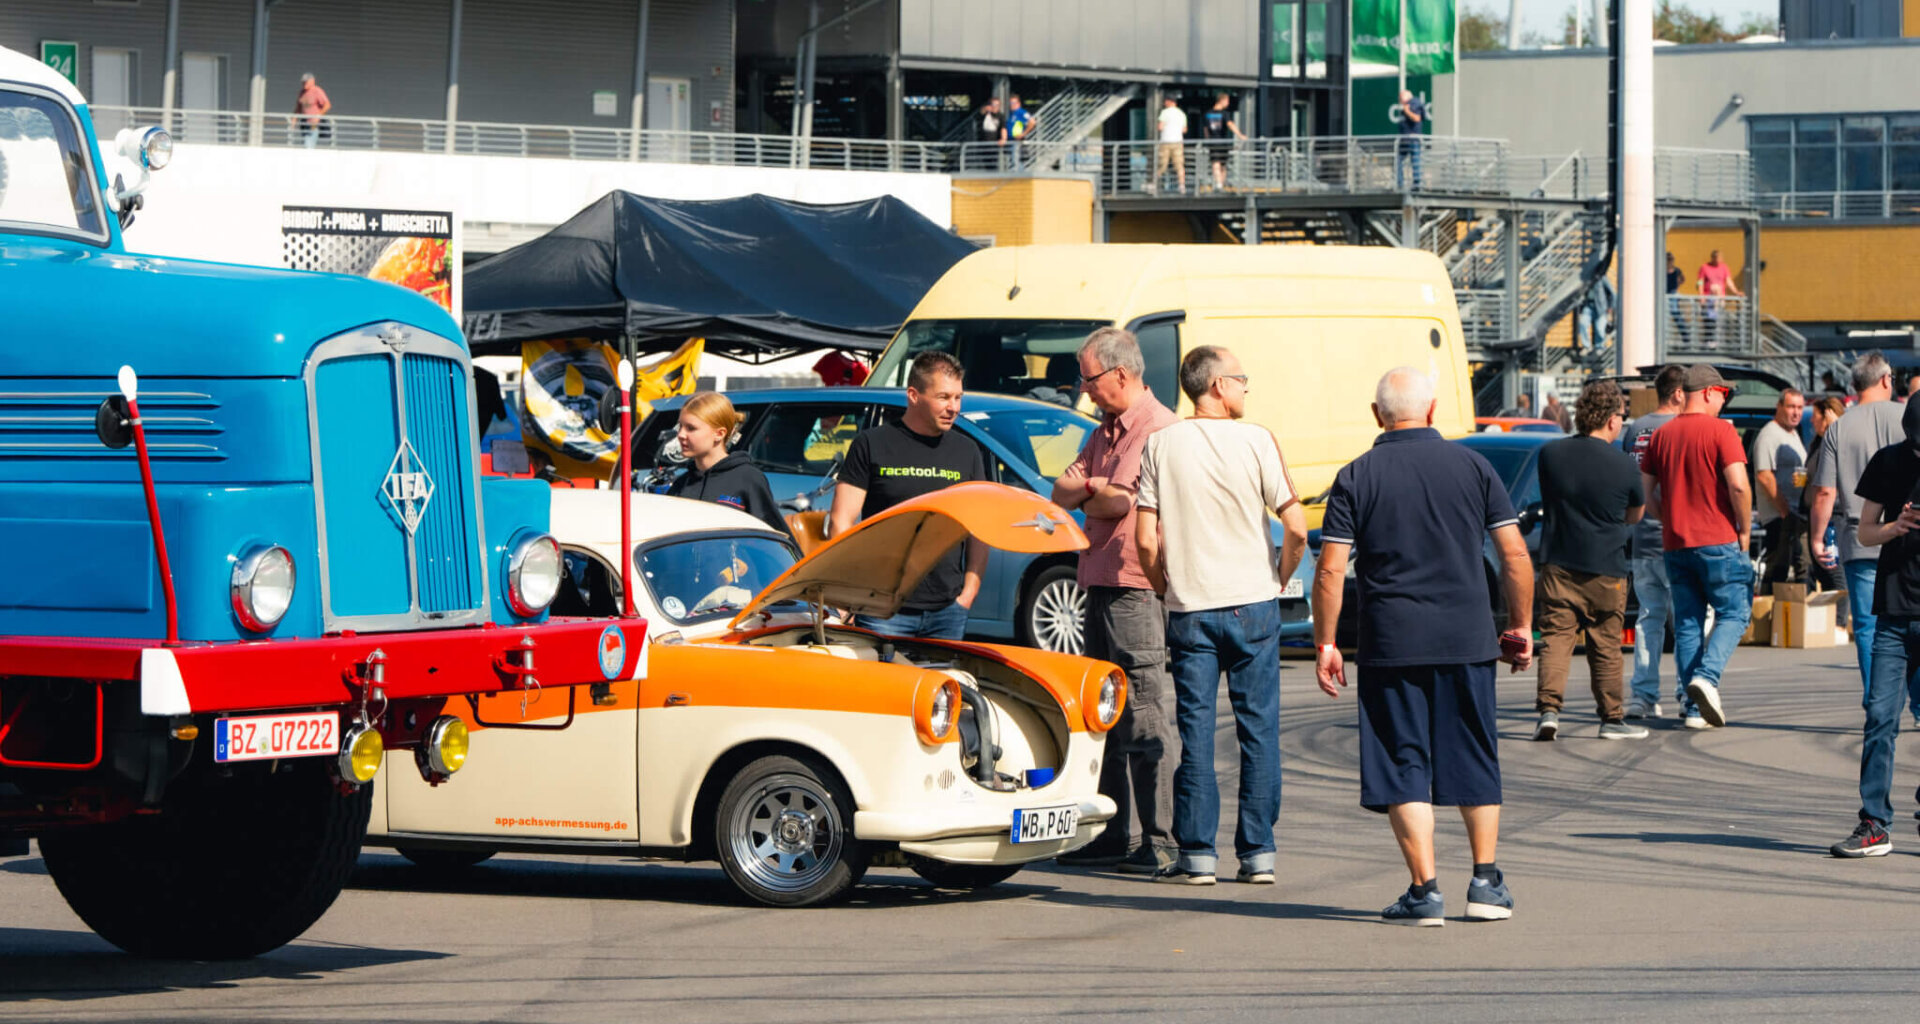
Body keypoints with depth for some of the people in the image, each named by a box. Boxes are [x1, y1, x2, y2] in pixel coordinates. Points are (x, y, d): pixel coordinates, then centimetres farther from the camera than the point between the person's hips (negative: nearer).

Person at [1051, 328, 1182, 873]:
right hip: (1100, 584, 10)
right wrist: (1093, 489, -7)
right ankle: (1109, 836, 19)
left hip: (1137, 588, -10)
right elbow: (1062, 493, 15)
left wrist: (1086, 494, 3)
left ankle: (1160, 842, -7)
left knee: (1145, 720, -8)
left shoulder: (1159, 429, -12)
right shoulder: (1105, 432, 18)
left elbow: (1119, 504, -17)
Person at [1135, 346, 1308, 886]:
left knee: (1195, 730, 4)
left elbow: (1146, 539, -3)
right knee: (1259, 729, 6)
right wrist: (1279, 580, 9)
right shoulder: (1256, 441, -5)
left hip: (1189, 611, 1)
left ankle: (1197, 853, 2)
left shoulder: (1160, 445, 0)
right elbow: (1296, 528, -8)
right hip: (1253, 603, -1)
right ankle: (1258, 853, 6)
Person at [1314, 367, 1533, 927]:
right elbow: (1515, 555, 2)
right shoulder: (1472, 466, 3)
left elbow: (1330, 571, -6)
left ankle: (1425, 890, -1)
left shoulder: (1356, 477, -2)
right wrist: (1520, 627, 13)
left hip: (1391, 643, -2)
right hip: (1468, 639, 2)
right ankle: (1486, 882, 15)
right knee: (1474, 760, 14)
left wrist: (1325, 644, 2)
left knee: (1403, 766, 3)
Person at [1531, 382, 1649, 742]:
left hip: (1557, 566, 2)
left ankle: (1548, 709, -12)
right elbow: (1636, 515, 7)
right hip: (1605, 570, -2)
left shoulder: (1549, 454, -1)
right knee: (1606, 647, 8)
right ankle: (1612, 718, 15)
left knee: (1555, 639, 2)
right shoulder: (1625, 466, -9)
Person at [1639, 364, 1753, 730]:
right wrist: (1745, 529, -5)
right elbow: (1738, 485, -17)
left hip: (1674, 544, 5)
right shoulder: (1720, 430, -8)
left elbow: (1645, 489, 12)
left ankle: (1693, 707, 6)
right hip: (1718, 541, -5)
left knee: (1687, 622, 9)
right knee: (1733, 613, 5)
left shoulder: (1661, 435, 10)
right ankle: (1706, 676, -17)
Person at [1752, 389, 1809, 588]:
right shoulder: (1769, 435, -11)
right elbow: (1764, 476, -19)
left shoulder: (1794, 434, 20)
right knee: (1777, 571, -13)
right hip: (1778, 518, -10)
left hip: (1797, 517, 10)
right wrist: (1785, 511, -21)